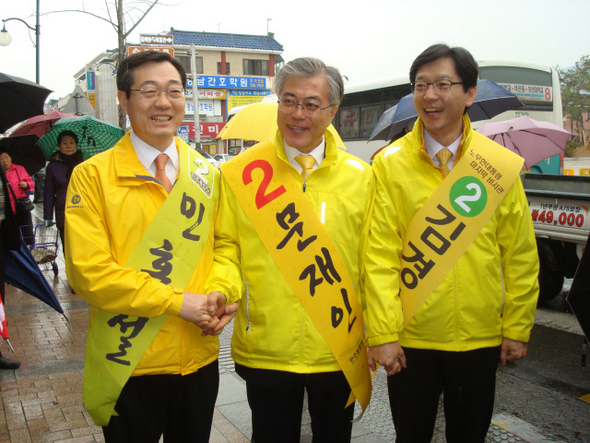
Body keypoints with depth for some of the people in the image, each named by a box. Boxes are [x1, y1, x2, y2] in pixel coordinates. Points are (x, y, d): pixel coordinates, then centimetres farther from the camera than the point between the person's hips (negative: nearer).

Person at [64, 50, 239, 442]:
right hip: (128, 366, -4)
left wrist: (223, 295, -9)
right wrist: (177, 302, -18)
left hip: (199, 360, 4)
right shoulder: (93, 175, -8)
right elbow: (89, 271, -14)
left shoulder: (207, 175, 6)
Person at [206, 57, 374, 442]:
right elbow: (226, 244, 2)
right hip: (265, 351, -1)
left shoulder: (359, 175, -1)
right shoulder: (241, 172, -4)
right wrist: (221, 287, -18)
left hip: (340, 352, 1)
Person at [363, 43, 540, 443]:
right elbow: (379, 256, -9)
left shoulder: (502, 165, -3)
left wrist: (517, 329, 1)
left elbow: (520, 258, 1)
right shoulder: (390, 163, -6)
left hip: (480, 338, 1)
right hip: (410, 338, -1)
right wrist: (382, 334, -12)